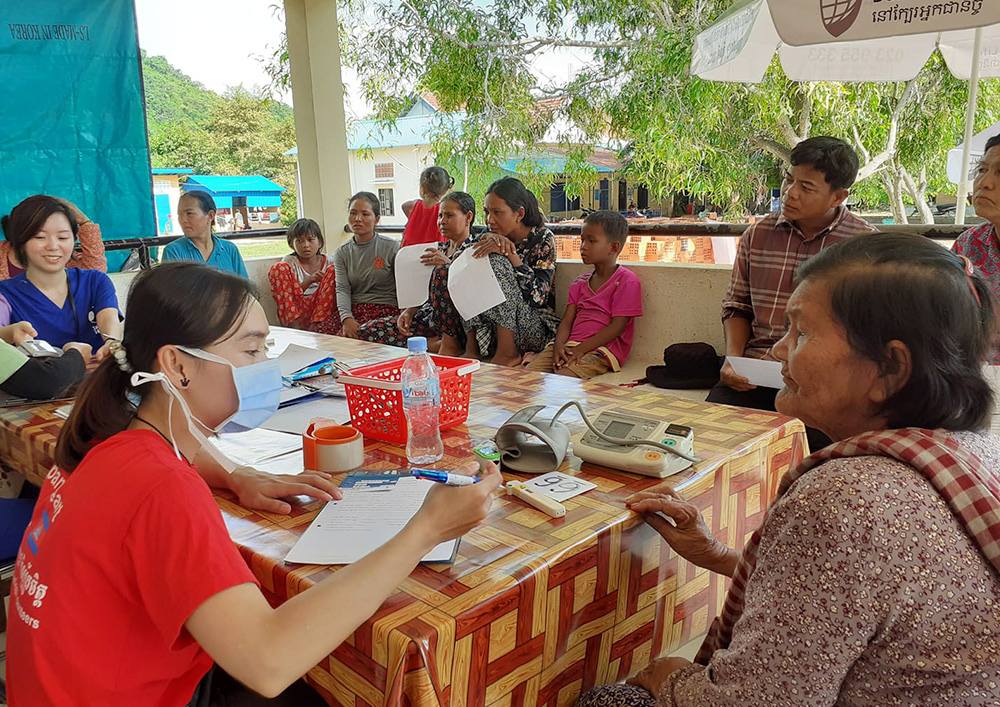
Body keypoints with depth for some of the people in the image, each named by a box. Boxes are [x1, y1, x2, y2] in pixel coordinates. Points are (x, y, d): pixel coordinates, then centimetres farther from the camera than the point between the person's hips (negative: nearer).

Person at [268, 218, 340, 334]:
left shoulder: (329, 261, 12)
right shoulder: (288, 262, 9)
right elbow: (287, 294, -1)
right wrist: (308, 281, -15)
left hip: (323, 310, 1)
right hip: (296, 311, 0)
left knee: (333, 269, -13)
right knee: (278, 268, -12)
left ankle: (315, 326, -26)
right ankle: (295, 325, -25)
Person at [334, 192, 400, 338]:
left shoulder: (392, 248, 5)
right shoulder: (342, 253, 15)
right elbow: (342, 289, 1)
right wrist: (347, 319, -19)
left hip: (386, 308, -3)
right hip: (353, 311, 3)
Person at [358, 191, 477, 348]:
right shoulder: (439, 248, 19)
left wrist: (447, 264, -23)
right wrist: (409, 311, -2)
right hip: (427, 316, 6)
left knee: (443, 270, -32)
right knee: (366, 330, -10)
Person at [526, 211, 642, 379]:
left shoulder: (626, 281, 0)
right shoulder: (580, 282, 22)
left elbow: (617, 327, -9)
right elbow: (567, 320, 13)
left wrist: (581, 349, -16)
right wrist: (559, 345, -9)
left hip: (601, 348, -6)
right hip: (569, 345, 6)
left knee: (563, 376, -35)